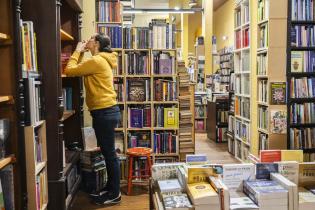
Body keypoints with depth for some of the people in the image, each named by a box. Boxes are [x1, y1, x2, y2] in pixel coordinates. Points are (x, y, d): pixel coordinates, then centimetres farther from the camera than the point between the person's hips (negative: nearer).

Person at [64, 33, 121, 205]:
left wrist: (77, 51, -1)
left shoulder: (96, 61, -16)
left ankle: (115, 194, 12)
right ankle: (110, 188, 30)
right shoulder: (102, 60, 16)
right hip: (106, 112, 10)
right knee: (107, 152, 17)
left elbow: (69, 71, -12)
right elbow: (79, 69, 19)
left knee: (109, 153, -1)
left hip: (104, 113, -10)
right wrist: (80, 53, 14)